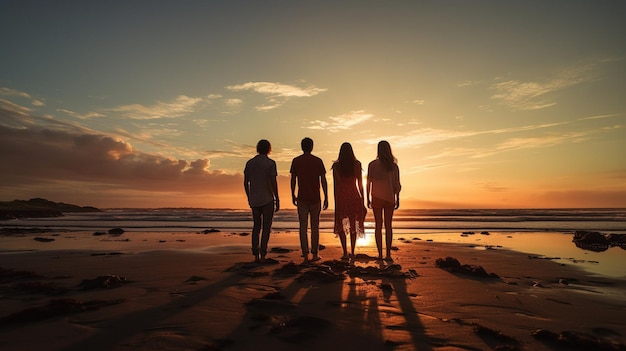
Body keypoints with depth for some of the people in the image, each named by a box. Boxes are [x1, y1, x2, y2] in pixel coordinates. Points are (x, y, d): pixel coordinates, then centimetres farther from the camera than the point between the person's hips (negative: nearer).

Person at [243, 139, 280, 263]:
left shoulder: (249, 162, 6)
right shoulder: (271, 163, -8)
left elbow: (245, 182, 6)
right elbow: (273, 183, -13)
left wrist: (249, 198, 17)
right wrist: (277, 200, -6)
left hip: (254, 200, 4)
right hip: (267, 199, -4)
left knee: (256, 226, 13)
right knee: (266, 227, 3)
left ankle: (256, 255, 9)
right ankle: (263, 254, -2)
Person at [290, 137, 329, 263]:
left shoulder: (296, 161, 1)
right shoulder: (318, 161, 0)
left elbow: (293, 180, 3)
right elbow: (323, 181, -2)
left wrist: (293, 195, 14)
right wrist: (326, 198, 2)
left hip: (302, 198, 0)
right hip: (315, 198, 0)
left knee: (303, 226, 6)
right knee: (315, 226, 10)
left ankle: (305, 254, 4)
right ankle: (315, 253, 14)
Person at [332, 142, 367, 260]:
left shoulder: (336, 166, -4)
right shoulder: (357, 164, -2)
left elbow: (335, 185, -2)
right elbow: (360, 184, 0)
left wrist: (336, 202, 5)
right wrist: (362, 201, 8)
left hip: (342, 197, -1)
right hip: (354, 197, 1)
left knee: (341, 225, 9)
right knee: (353, 226, 14)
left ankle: (345, 253, 2)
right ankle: (352, 252, 17)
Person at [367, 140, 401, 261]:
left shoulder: (372, 165, -5)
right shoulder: (393, 166, -2)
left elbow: (368, 183, -5)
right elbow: (397, 184, 0)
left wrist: (368, 199, 2)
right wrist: (397, 199, 9)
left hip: (376, 198, -1)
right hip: (389, 198, 1)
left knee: (378, 225, 5)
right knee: (388, 226, 7)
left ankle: (380, 254, 5)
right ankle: (388, 254, 6)